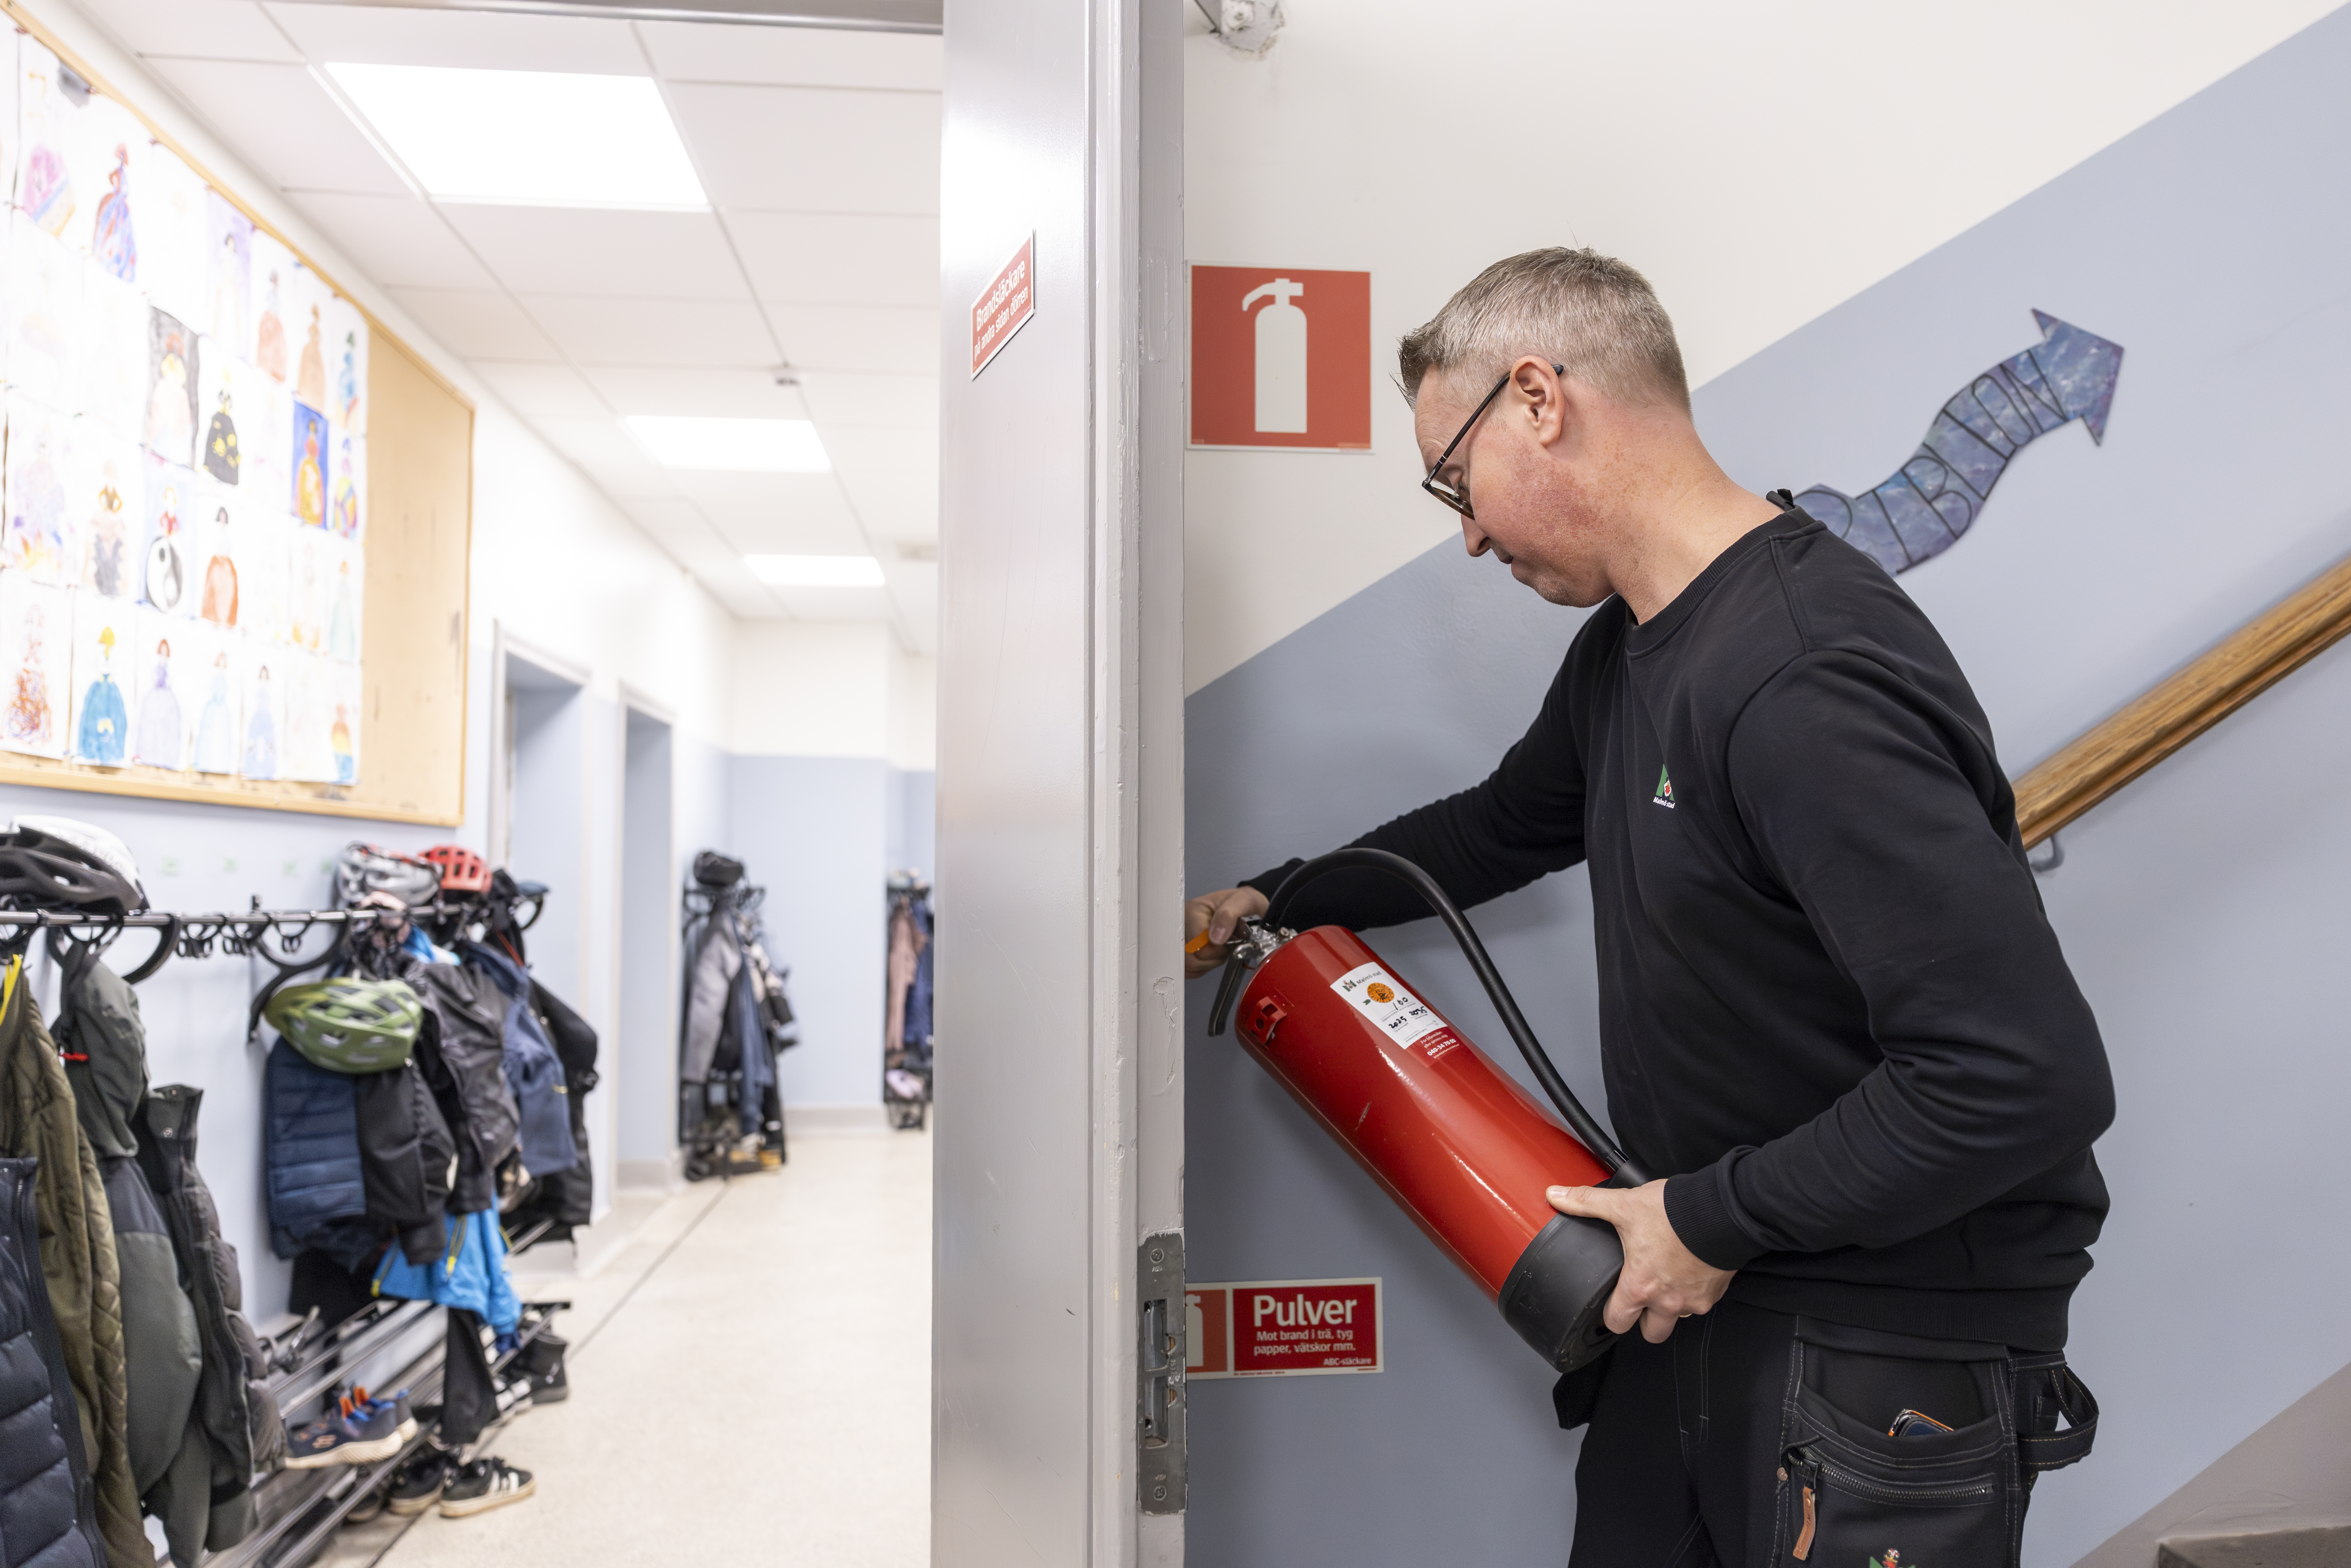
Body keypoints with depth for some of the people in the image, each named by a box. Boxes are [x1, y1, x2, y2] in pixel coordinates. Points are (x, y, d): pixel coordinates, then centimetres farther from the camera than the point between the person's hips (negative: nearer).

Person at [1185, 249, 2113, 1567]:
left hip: (1892, 1349, -8)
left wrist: (1718, 1219, -20)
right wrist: (1277, 903, 18)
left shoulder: (1806, 683, -28)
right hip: (1703, 1282, 9)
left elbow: (2031, 1073, -30)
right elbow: (1507, 824, 22)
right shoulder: (1628, 647, 4)